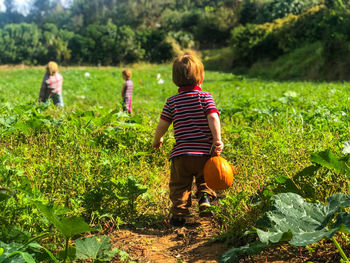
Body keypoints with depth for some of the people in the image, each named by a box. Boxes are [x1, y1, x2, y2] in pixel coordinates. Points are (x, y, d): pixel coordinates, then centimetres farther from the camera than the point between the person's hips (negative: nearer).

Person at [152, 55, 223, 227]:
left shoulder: (172, 101, 5)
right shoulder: (205, 97, 0)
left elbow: (162, 125, 6)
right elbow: (213, 117, -15)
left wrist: (156, 140, 23)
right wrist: (217, 140, -13)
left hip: (181, 154, 0)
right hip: (204, 152, 0)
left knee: (179, 185, 13)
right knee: (204, 180, 23)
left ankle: (179, 213, 3)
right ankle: (206, 197, -2)